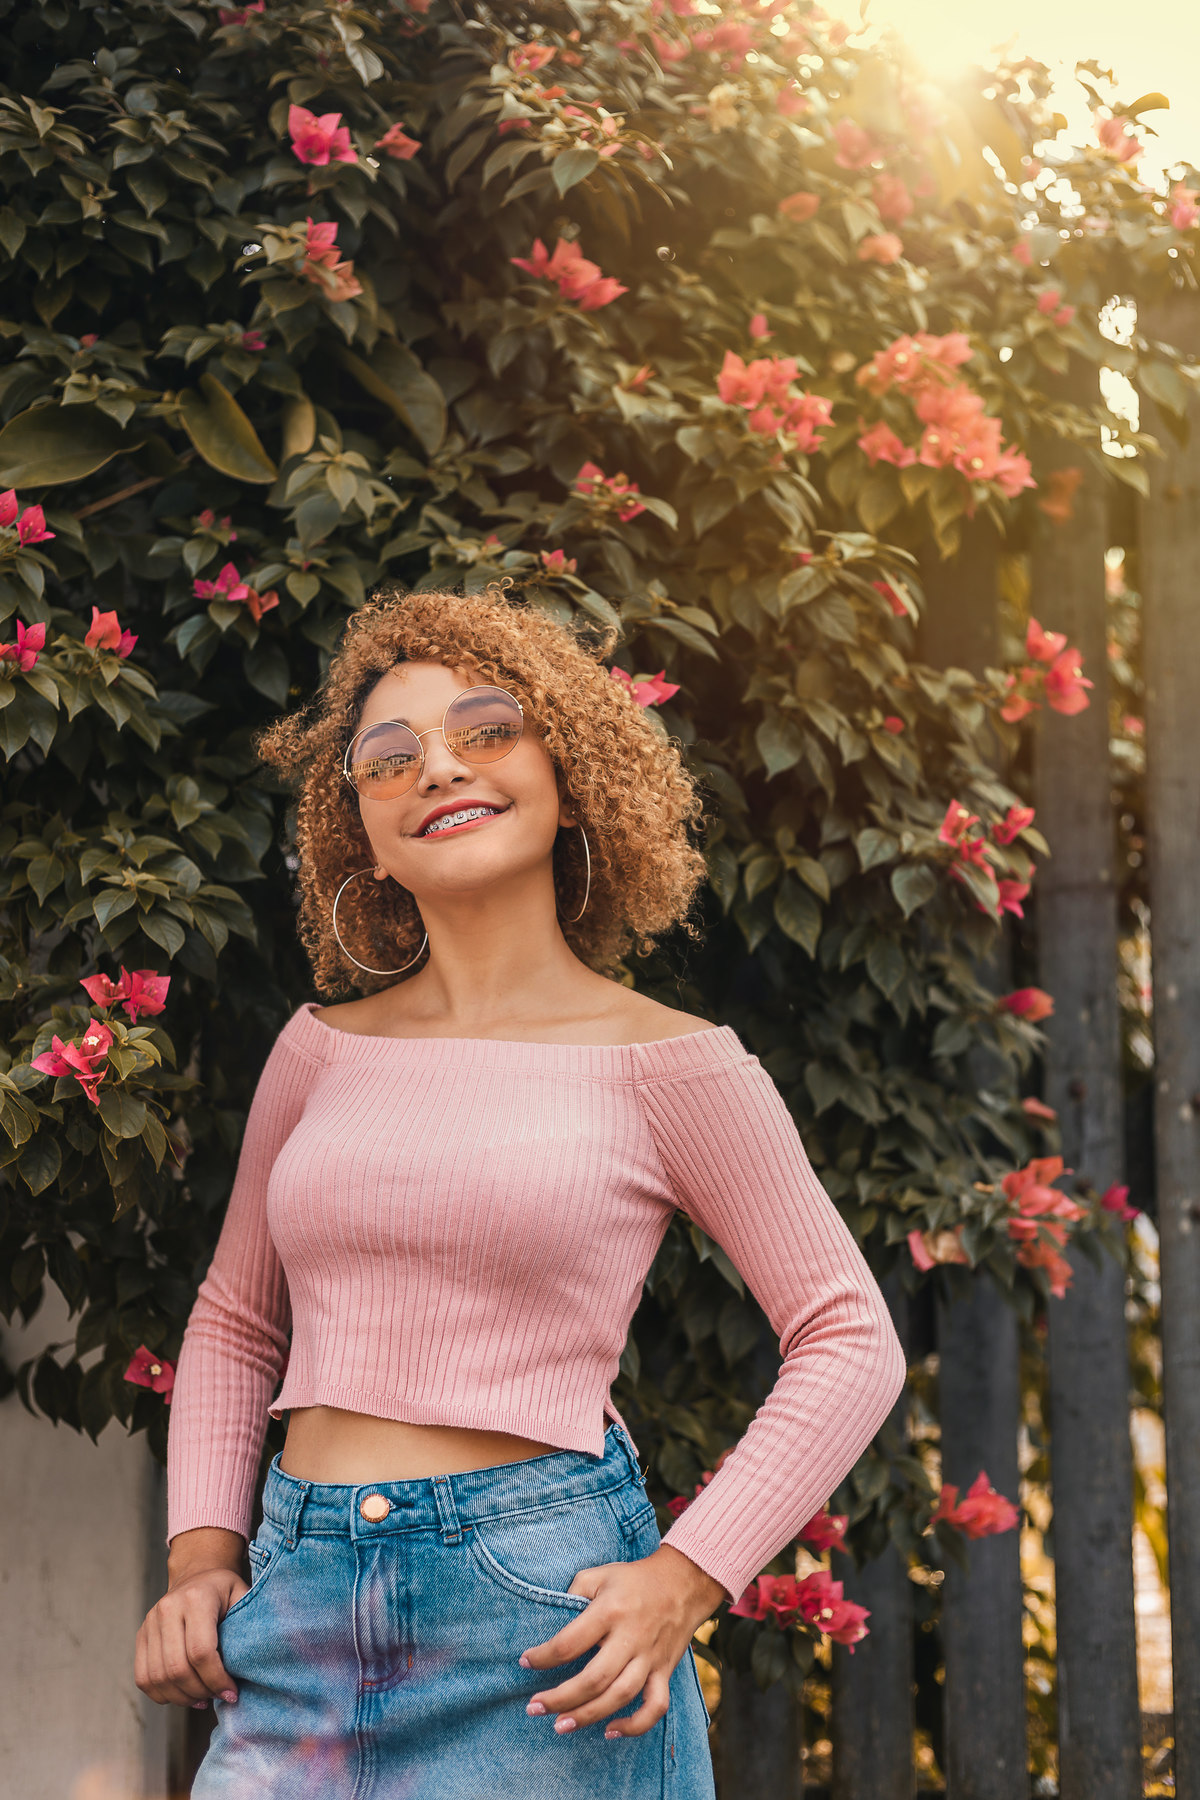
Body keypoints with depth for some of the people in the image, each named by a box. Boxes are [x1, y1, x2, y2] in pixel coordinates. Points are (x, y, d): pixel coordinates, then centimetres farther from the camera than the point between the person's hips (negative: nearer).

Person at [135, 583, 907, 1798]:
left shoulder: (664, 1066, -1)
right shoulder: (322, 1052, 10)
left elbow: (849, 1341, 1)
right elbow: (234, 1322, 21)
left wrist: (685, 1581, -9)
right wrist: (198, 1554, 7)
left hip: (541, 1612, -3)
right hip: (298, 1607, 3)